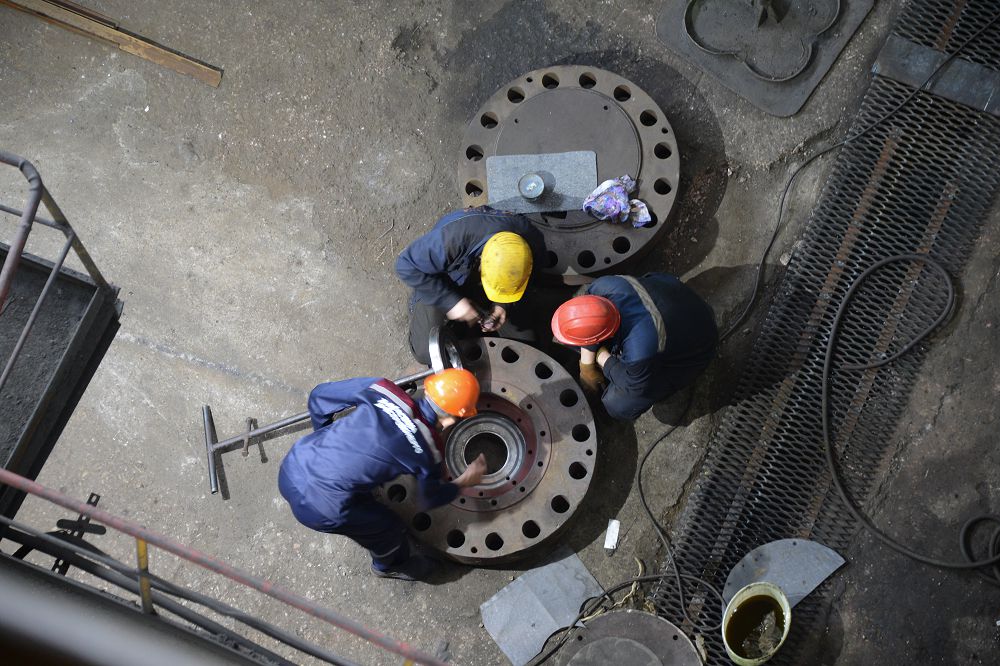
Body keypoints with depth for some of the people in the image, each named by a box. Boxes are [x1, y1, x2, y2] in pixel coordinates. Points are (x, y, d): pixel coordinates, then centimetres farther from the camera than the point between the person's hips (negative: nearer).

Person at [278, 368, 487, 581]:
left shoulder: (381, 389, -4)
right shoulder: (428, 452, -8)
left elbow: (319, 394, 7)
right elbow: (431, 498, 12)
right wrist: (465, 481, 30)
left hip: (290, 470, 5)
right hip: (319, 508, -4)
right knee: (389, 528, 24)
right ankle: (388, 566, 55)